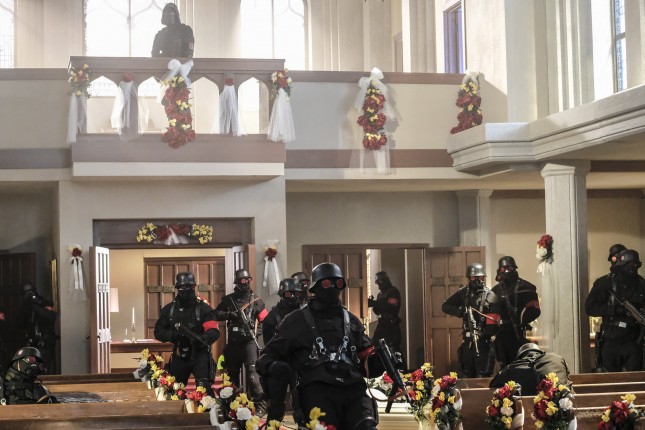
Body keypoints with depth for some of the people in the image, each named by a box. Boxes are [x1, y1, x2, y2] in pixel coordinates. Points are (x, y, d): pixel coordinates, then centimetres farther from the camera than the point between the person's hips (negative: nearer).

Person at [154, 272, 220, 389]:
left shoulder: (203, 308, -6)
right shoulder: (169, 309, 5)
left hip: (200, 356, -4)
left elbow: (214, 331, -14)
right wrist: (174, 334, -16)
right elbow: (158, 332, 5)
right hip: (179, 357, 4)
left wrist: (202, 339, -37)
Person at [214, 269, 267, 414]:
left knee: (252, 372, -17)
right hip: (233, 343, 3)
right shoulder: (228, 300, 8)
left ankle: (260, 406, -17)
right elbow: (216, 314, 6)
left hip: (249, 342, -3)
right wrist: (229, 314, -12)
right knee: (232, 374, 13)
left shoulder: (255, 300, 3)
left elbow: (266, 320, 1)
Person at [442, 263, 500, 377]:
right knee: (468, 376, 14)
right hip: (467, 341, 5)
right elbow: (445, 306, 12)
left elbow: (493, 323, -14)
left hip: (483, 341, -5)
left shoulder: (490, 296, -6)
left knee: (482, 376, -8)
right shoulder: (463, 293, 9)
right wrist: (460, 311, -5)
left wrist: (483, 334, -26)